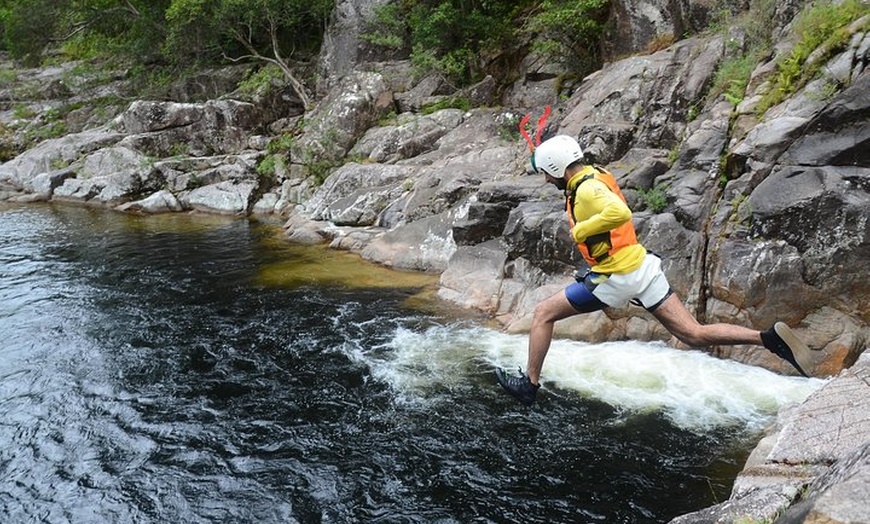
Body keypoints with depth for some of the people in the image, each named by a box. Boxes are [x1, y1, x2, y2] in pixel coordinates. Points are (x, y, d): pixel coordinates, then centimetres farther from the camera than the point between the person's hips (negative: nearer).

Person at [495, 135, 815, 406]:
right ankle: (770, 337, -3)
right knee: (694, 335, 8)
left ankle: (529, 384, 11)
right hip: (642, 266, 9)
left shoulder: (587, 189, -17)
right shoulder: (595, 175, 11)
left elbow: (620, 213, -36)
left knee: (544, 313, 5)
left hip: (618, 277, -9)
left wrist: (580, 231, -23)